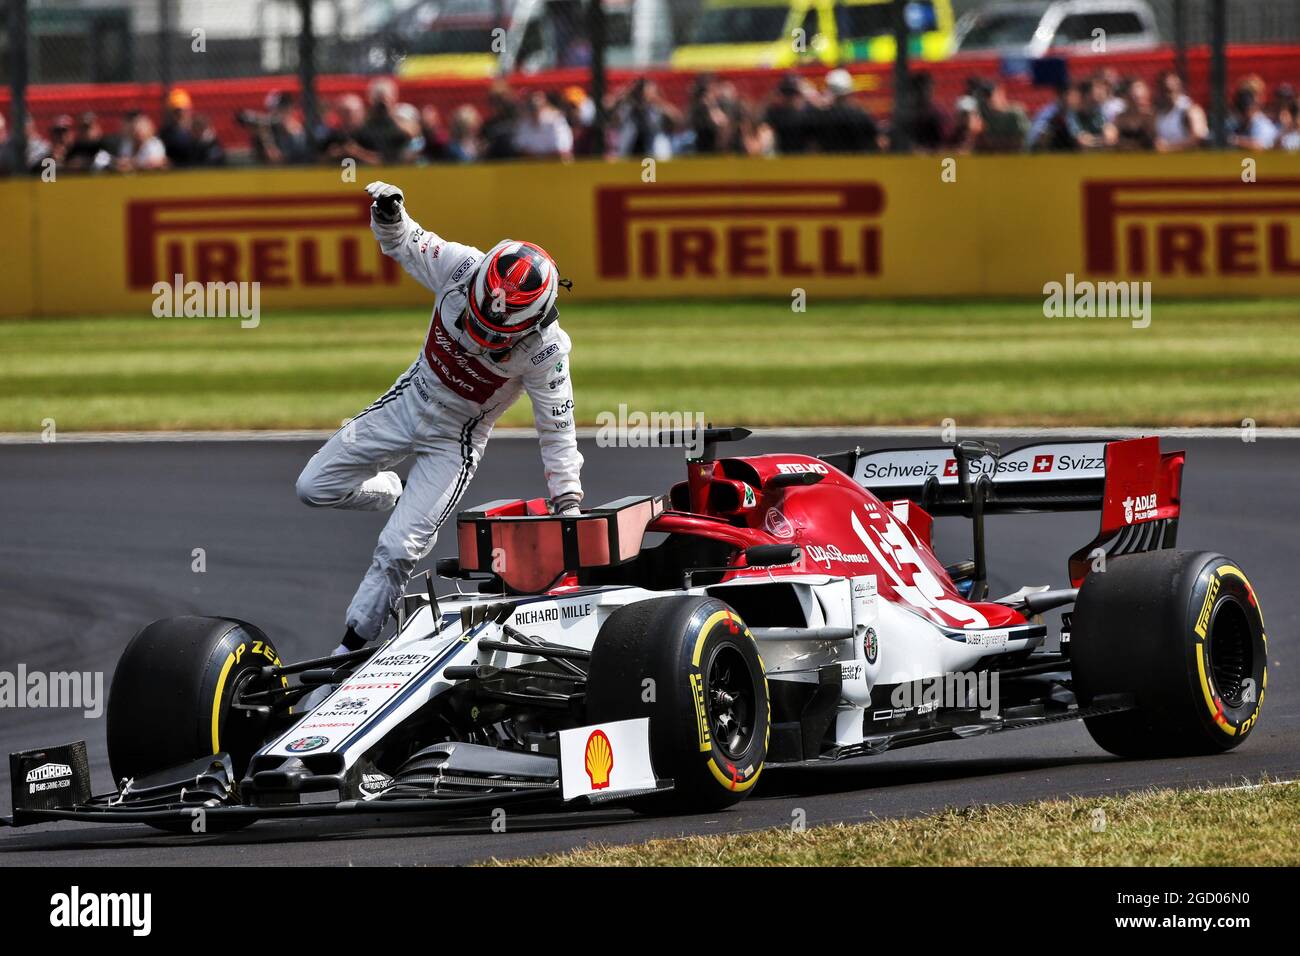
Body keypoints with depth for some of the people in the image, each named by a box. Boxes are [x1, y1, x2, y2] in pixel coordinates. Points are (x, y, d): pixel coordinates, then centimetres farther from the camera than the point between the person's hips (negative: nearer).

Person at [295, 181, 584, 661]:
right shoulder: (460, 267, -24)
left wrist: (568, 505, -18)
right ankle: (392, 494, 33)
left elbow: (557, 432, -19)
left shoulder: (545, 347, -30)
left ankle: (351, 647, 3)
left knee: (399, 548, -12)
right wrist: (389, 215, -29)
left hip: (457, 437, -4)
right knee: (314, 487, 5)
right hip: (410, 400, 4)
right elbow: (404, 243, -5)